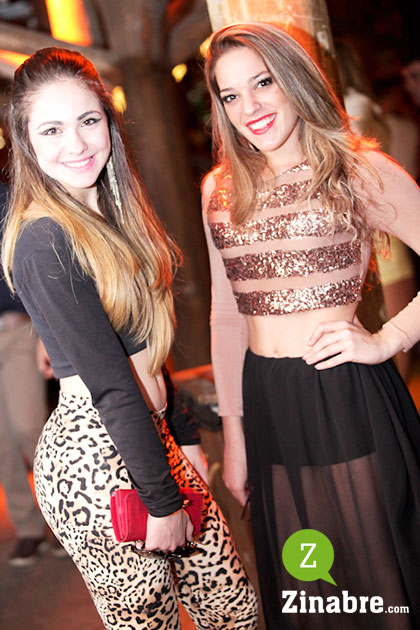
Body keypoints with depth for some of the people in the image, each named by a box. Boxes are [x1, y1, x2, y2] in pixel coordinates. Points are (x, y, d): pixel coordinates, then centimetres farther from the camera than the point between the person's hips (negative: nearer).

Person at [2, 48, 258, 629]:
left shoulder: (110, 214, 9)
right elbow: (109, 384, -18)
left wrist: (185, 437, 15)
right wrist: (161, 500, -14)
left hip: (149, 435, 8)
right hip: (94, 458, -8)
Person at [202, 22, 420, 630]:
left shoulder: (360, 170, -3)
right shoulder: (220, 192, 8)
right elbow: (226, 317, 11)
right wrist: (233, 435, 12)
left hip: (349, 398, -4)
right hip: (267, 409, 4)